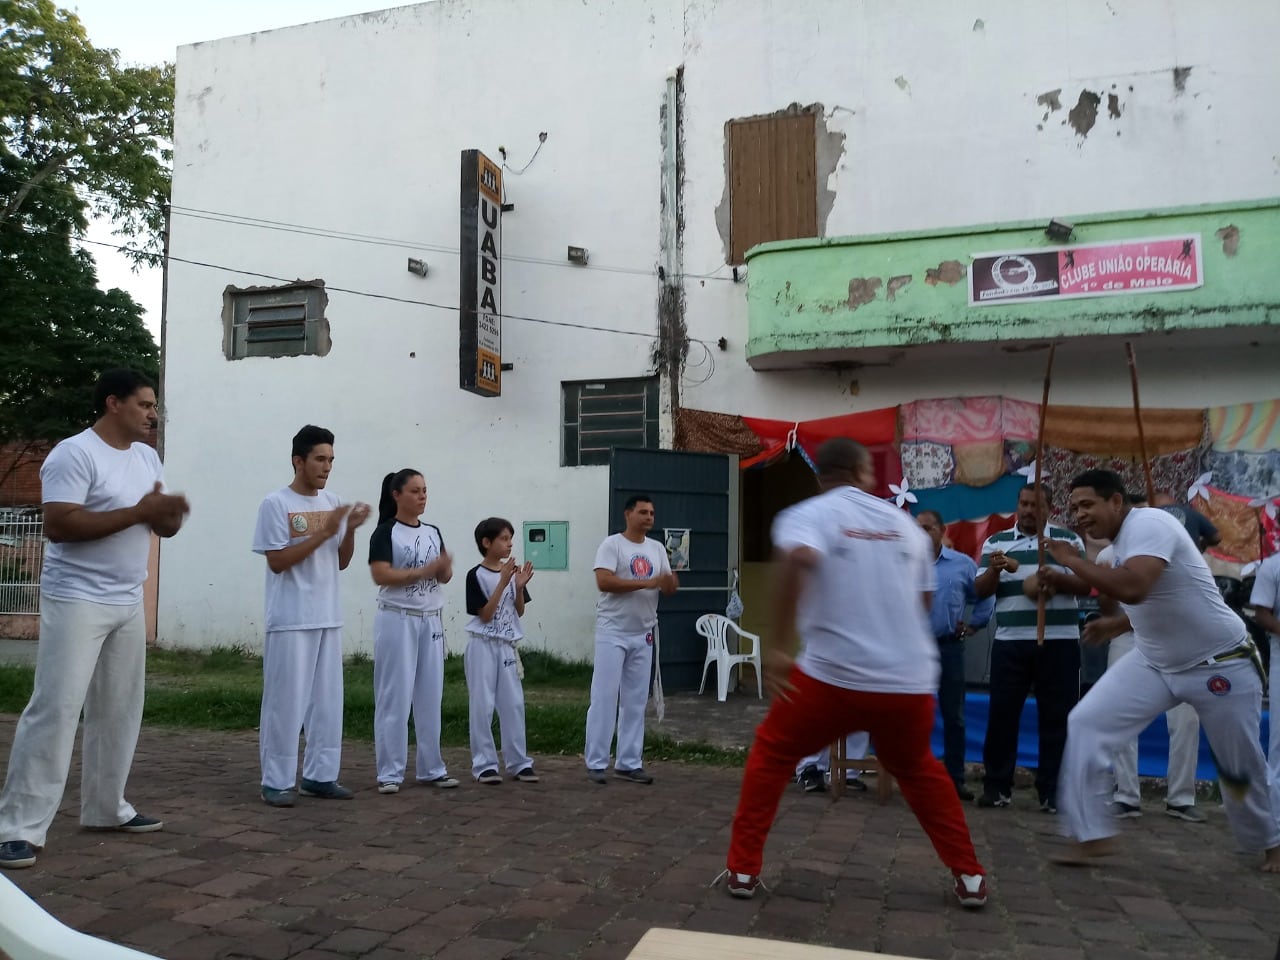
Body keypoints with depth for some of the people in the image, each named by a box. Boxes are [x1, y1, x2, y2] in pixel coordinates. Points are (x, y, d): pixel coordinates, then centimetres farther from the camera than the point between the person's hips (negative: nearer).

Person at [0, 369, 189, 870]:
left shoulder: (147, 457, 11)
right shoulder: (74, 454, -13)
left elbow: (161, 526, 14)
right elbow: (58, 526, -23)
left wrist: (169, 515, -11)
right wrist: (138, 512, -23)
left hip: (128, 603, 8)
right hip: (77, 601, -8)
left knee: (120, 710, 12)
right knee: (55, 709, -7)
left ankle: (106, 807, 24)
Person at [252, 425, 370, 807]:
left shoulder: (333, 502, 10)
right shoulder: (276, 504, -7)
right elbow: (277, 562, -13)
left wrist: (350, 530, -6)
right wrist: (323, 532, -18)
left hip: (328, 618, 6)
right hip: (291, 620, -6)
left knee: (328, 698, 9)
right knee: (286, 700, -2)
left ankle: (320, 775, 18)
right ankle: (277, 781, 8)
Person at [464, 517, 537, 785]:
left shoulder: (512, 572, 7)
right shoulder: (476, 575, -9)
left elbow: (519, 611, 10)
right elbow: (485, 614, -13)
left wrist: (520, 587, -8)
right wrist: (502, 582, -19)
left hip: (507, 645, 5)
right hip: (483, 645, -5)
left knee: (514, 703, 7)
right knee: (483, 705, -1)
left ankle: (518, 762, 15)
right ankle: (484, 763, 8)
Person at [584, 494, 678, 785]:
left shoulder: (657, 549, 10)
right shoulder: (612, 544, -8)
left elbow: (669, 587, 10)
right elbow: (603, 582, -21)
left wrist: (671, 584, -16)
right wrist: (648, 583, -23)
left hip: (643, 635, 6)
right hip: (612, 633, -6)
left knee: (636, 701, 9)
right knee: (605, 698, -3)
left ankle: (629, 763, 17)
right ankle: (596, 763, 5)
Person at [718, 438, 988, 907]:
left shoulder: (806, 515, -1)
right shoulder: (905, 523, 13)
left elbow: (798, 559, -24)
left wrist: (781, 645, -22)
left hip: (834, 675, -4)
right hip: (910, 680, 4)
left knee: (771, 754, 19)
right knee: (918, 768, 31)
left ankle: (743, 869, 18)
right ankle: (969, 876, 30)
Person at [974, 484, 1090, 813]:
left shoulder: (1068, 540, 7)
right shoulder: (996, 542, 9)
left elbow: (1085, 586, 0)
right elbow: (981, 590, 3)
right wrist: (994, 569, -18)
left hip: (1059, 642, 0)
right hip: (1010, 642, 1)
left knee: (1057, 717, 4)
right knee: (1002, 714, 2)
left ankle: (1052, 791, 13)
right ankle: (996, 786, 12)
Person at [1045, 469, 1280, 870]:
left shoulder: (1148, 523, -26)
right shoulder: (1122, 540, 0)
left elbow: (1133, 588, -42)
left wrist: (1071, 560, -29)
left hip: (1220, 665, -7)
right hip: (1154, 663, 7)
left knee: (1240, 768, 12)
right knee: (1087, 723, -11)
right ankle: (1093, 835, -4)